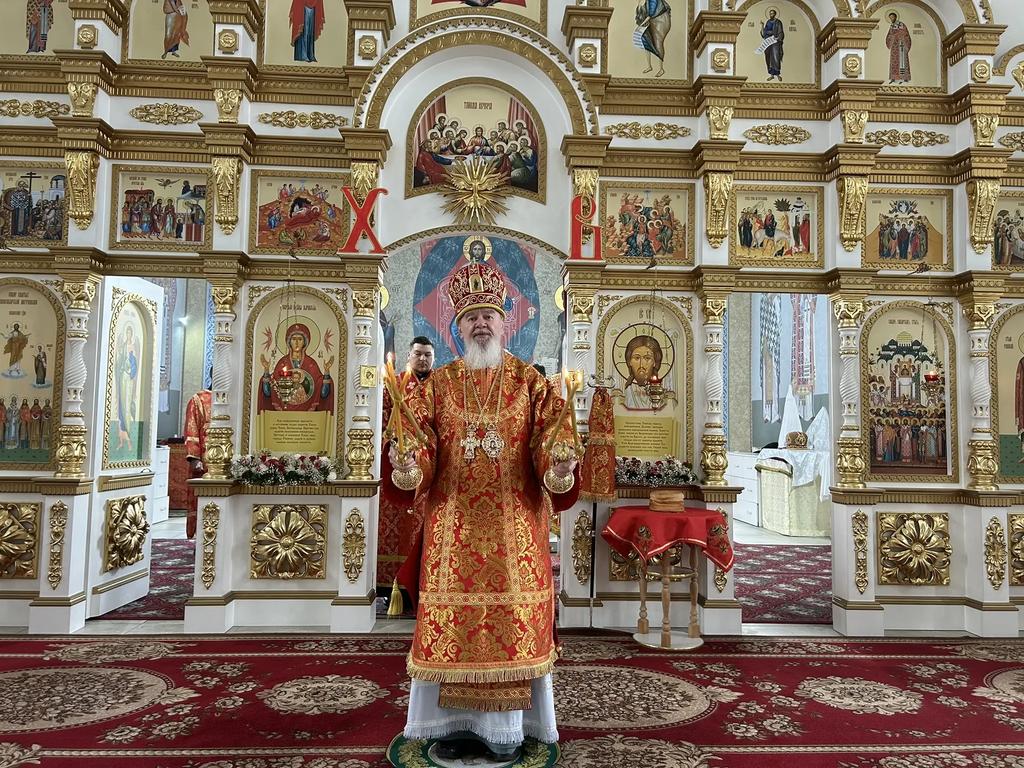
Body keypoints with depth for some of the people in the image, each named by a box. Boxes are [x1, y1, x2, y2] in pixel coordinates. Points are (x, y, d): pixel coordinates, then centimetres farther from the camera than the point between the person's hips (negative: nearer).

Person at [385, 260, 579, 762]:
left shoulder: (531, 382, 6)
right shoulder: (437, 385, 8)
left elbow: (550, 439, -5)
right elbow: (420, 445, -2)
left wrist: (558, 465, -27)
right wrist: (407, 464, -24)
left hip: (515, 524, 0)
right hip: (453, 524, 1)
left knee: (514, 617, 3)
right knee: (452, 619, 4)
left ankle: (508, 725, 18)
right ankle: (457, 722, 19)